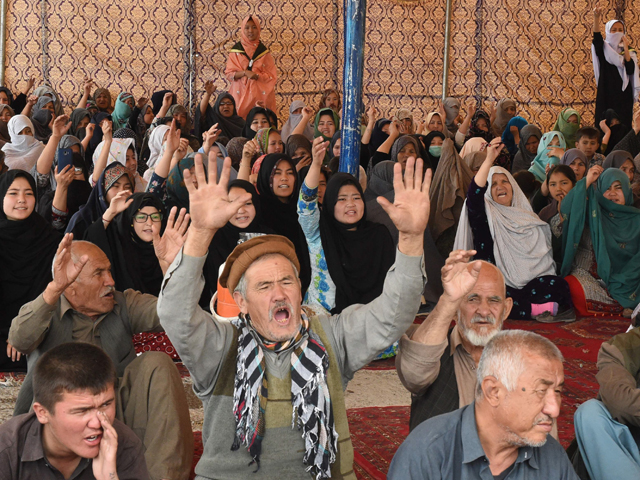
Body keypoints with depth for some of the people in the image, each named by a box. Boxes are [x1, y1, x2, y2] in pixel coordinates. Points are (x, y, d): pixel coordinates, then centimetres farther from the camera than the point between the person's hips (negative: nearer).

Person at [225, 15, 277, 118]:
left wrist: (256, 76, -13)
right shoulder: (236, 50, 5)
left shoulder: (263, 51, 6)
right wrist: (245, 73, -15)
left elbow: (272, 76, 3)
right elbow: (229, 74, 1)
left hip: (260, 94, 0)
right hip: (240, 93, 0)